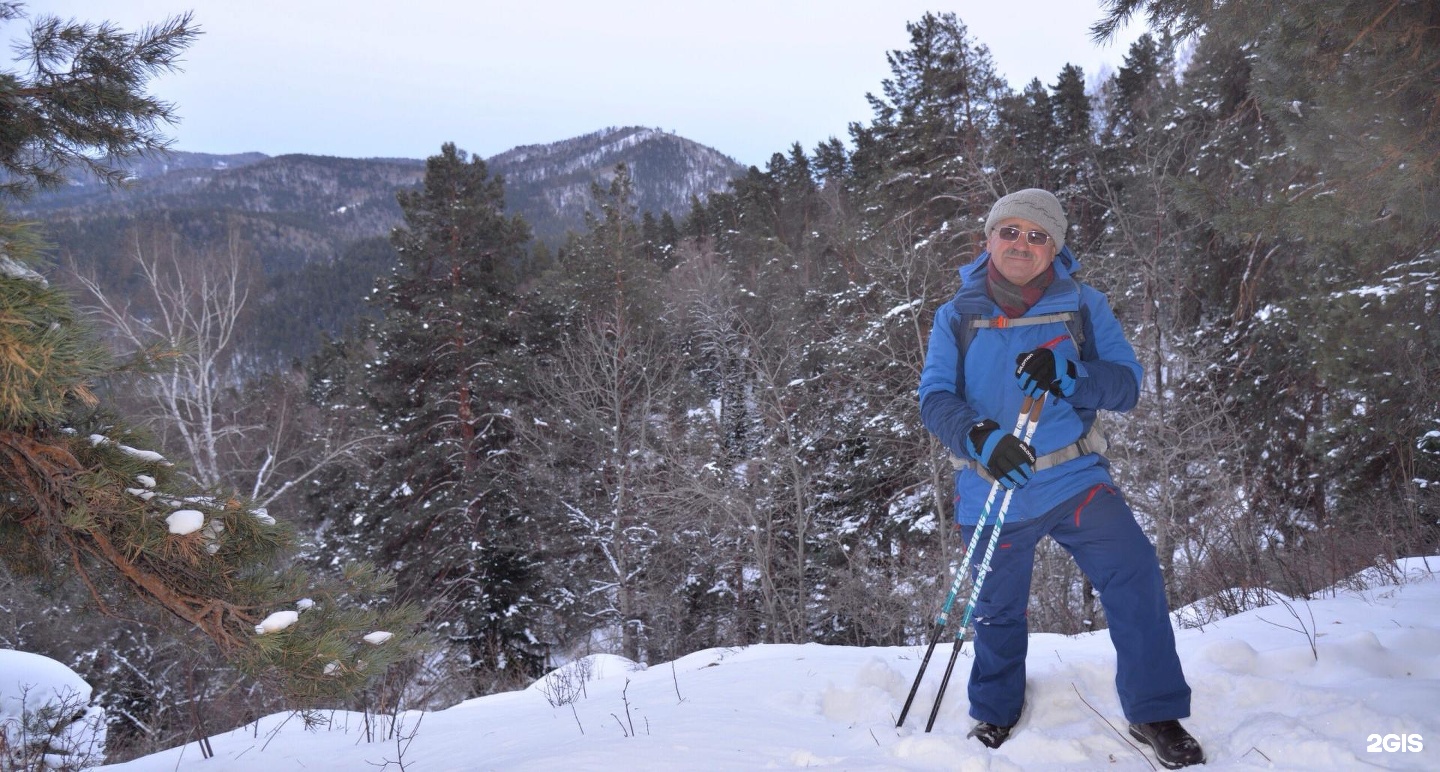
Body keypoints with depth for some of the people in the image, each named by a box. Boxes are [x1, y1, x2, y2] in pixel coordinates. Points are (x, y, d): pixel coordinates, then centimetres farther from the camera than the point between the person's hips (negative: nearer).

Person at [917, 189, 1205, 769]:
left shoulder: (1083, 306, 1)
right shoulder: (957, 317, 0)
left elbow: (1127, 383, -6)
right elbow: (935, 398, -9)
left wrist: (1070, 377, -27)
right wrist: (978, 436, -30)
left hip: (1074, 479, 0)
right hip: (991, 491, 0)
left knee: (1134, 575, -17)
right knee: (998, 611, 14)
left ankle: (1155, 714, 4)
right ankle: (993, 716, 39)